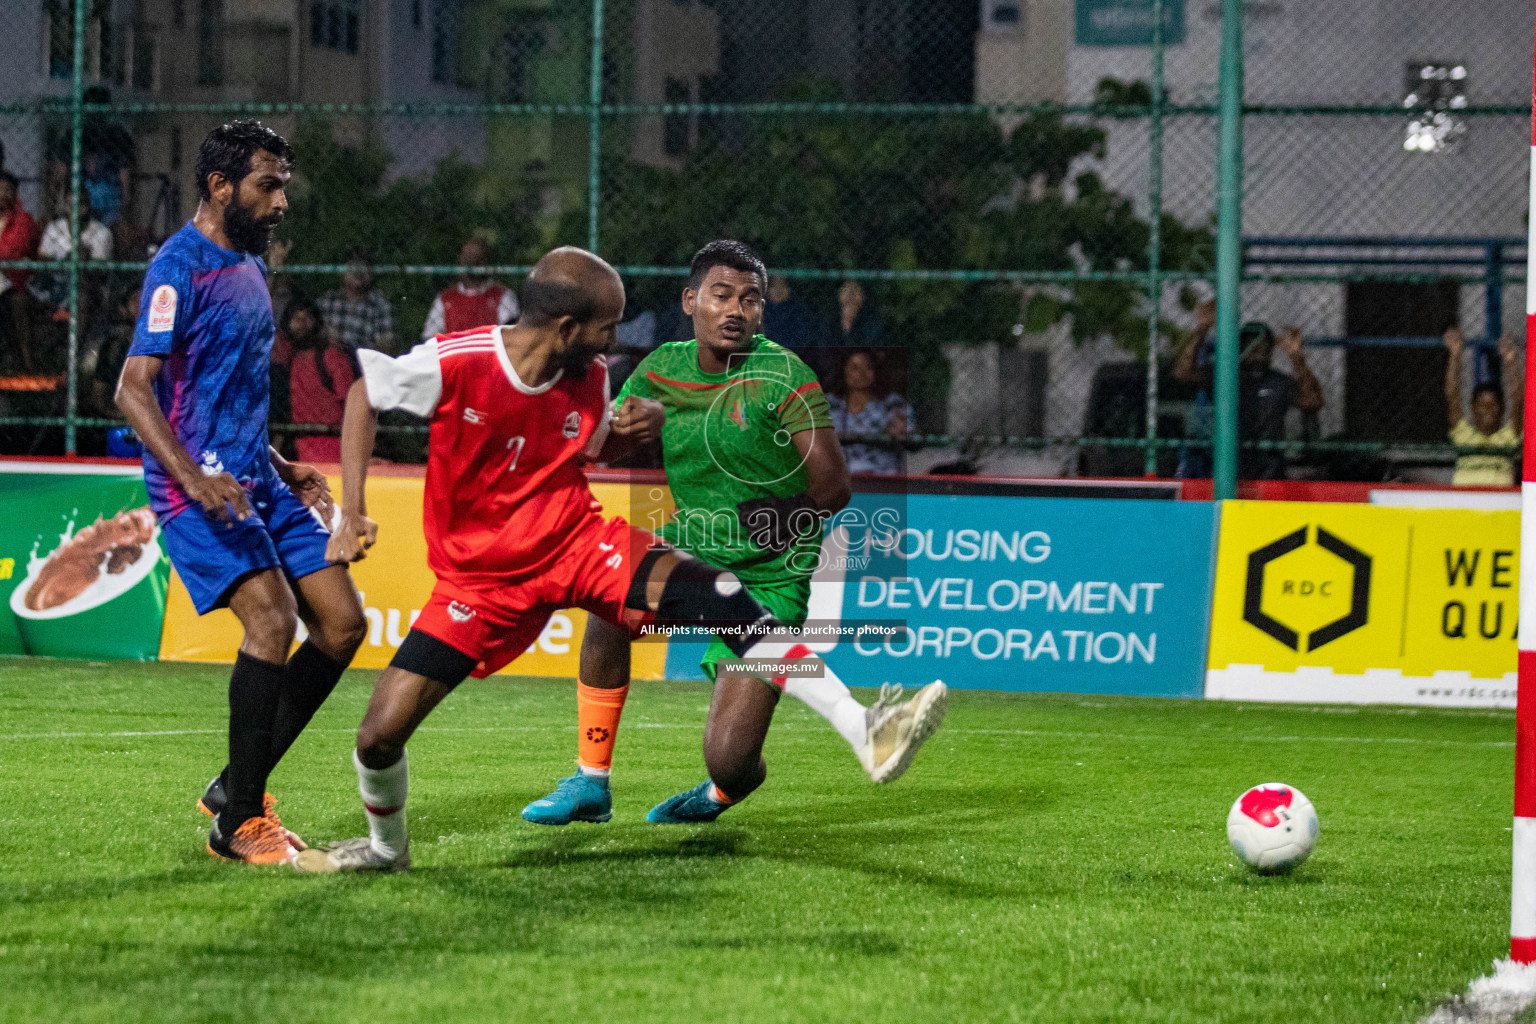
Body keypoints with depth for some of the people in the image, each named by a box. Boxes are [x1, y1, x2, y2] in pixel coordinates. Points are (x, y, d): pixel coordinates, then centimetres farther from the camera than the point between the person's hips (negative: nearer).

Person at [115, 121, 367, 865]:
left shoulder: (249, 267, 17)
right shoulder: (180, 267, -11)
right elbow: (133, 390, -17)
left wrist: (283, 469, 22)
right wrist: (195, 480, -28)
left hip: (257, 484, 9)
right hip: (199, 488, -9)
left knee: (342, 622, 2)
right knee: (272, 617, -23)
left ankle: (237, 786, 12)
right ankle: (239, 825, -14)